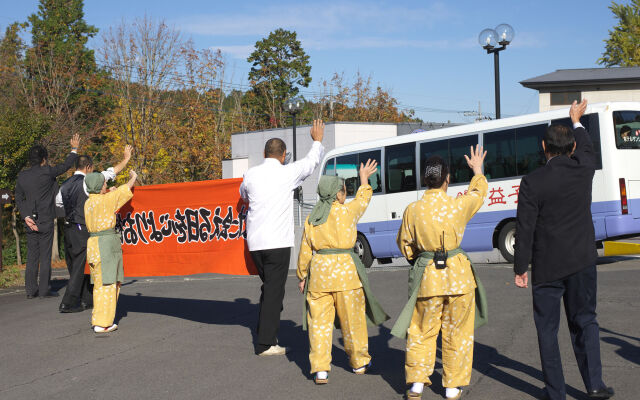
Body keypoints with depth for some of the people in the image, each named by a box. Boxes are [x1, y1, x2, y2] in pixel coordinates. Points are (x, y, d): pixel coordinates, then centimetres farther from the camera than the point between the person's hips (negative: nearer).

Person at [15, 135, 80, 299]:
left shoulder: (22, 176, 6)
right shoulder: (47, 172, -10)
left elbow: (19, 199, 5)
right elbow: (65, 165, 3)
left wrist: (26, 216, 0)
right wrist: (74, 149, 16)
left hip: (30, 222, 5)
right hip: (45, 222, -5)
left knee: (32, 256, 10)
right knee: (45, 256, 0)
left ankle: (31, 290, 12)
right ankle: (44, 290, 2)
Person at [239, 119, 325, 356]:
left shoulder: (251, 174, 4)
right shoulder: (287, 173, -6)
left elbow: (243, 194, 26)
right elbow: (312, 161, 12)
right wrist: (318, 141, 30)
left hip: (254, 242, 5)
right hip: (277, 242, -5)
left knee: (270, 288, 19)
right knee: (273, 291, -2)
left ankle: (267, 334, 24)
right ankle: (266, 344, -3)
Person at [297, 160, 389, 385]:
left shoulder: (312, 218, 5)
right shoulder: (347, 212, -4)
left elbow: (305, 251, 9)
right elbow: (363, 200, 17)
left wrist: (302, 276, 20)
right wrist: (364, 179, 33)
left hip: (319, 271, 3)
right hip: (345, 270, -3)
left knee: (319, 322, 5)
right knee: (352, 319, 11)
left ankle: (320, 370, 1)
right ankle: (359, 362, 26)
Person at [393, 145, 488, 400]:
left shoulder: (412, 210, -8)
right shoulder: (459, 205, -9)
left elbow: (405, 245, 5)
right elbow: (479, 193, 15)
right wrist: (477, 171, 33)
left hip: (427, 276, 0)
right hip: (458, 274, 0)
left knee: (421, 332, 13)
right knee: (457, 332, 12)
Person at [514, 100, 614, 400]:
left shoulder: (532, 183, -12)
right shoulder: (583, 170, -3)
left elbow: (525, 230, -11)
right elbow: (586, 148, 22)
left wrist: (520, 269, -2)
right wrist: (576, 121, 40)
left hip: (547, 267, -3)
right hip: (582, 262, 3)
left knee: (547, 329, 8)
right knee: (584, 321, 16)